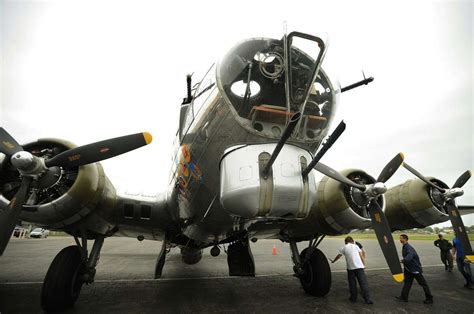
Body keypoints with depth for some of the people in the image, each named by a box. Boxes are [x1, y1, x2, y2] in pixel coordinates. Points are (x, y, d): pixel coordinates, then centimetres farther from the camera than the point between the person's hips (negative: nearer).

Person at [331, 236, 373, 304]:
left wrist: (333, 261, 38)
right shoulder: (356, 246, 12)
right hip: (359, 266, 0)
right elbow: (361, 256, 7)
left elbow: (338, 256, 23)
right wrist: (364, 264, 15)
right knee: (363, 283, 3)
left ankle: (353, 298, 17)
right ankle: (367, 299, 0)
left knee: (352, 283, 12)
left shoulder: (344, 248, 12)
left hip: (350, 267, 0)